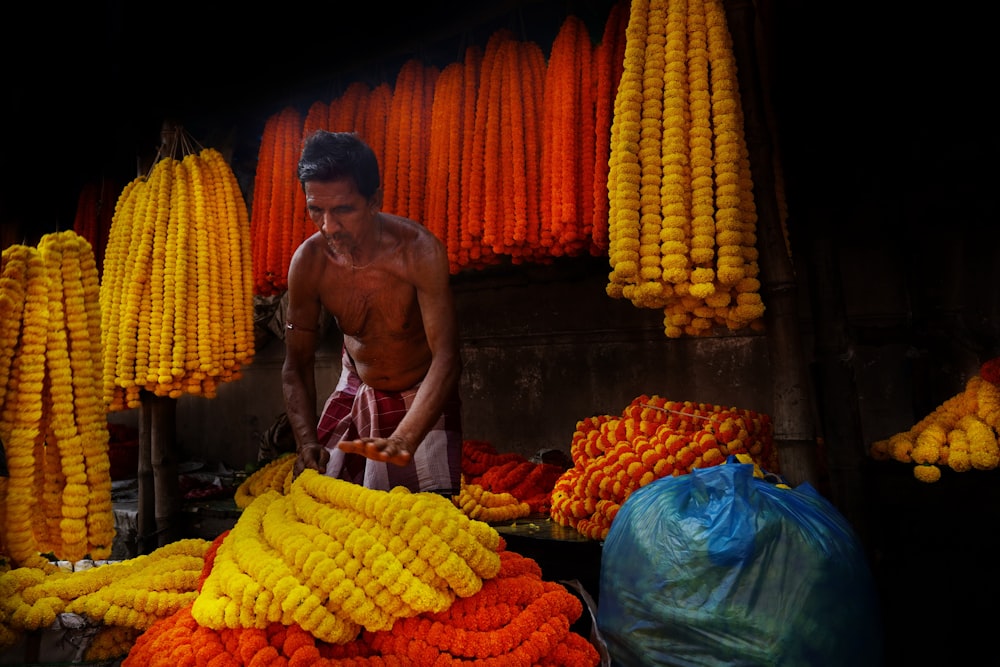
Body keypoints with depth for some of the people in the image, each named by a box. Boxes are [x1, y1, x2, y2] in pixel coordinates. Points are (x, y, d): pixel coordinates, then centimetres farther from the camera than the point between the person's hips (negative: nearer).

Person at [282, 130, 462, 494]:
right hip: (356, 391, 3)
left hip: (421, 394, -3)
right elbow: (297, 364, -10)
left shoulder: (418, 250, -29)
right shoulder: (308, 261, -18)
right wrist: (307, 442, -25)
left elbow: (446, 357, -34)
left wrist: (404, 441, -48)